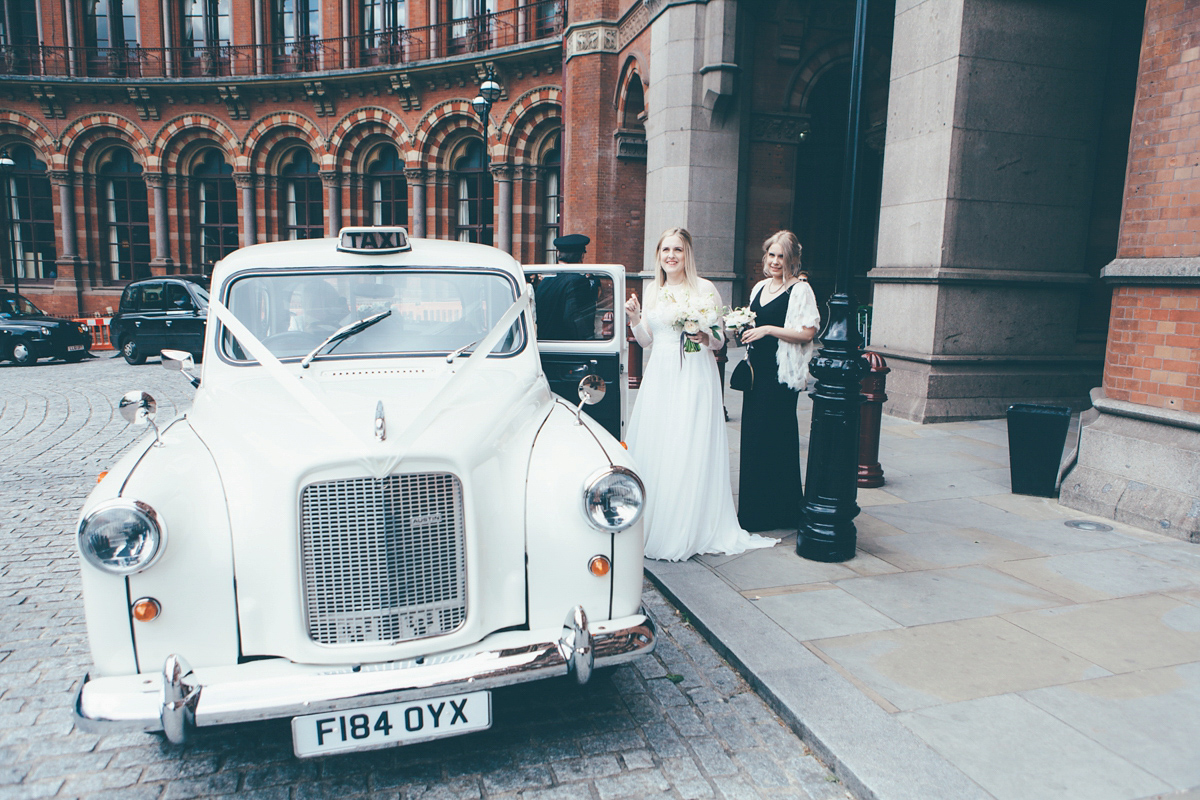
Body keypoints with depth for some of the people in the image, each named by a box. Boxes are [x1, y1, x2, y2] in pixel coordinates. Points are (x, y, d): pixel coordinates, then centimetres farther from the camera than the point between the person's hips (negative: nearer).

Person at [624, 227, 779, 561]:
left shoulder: (704, 288, -2)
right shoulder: (653, 291, 12)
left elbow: (720, 339, 0)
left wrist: (705, 339, -21)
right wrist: (634, 317, -1)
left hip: (694, 379, -5)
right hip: (659, 378, 5)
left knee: (690, 451, -5)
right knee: (653, 449, 6)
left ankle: (688, 531, 4)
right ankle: (652, 524, 19)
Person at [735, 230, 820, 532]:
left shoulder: (800, 289, -7)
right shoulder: (759, 288, 16)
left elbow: (807, 332, -15)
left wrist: (768, 330, -18)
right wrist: (744, 328, 6)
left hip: (781, 373, -7)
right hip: (757, 370, 7)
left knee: (774, 436, -5)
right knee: (752, 435, 7)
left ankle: (779, 511, 7)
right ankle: (752, 508, 18)